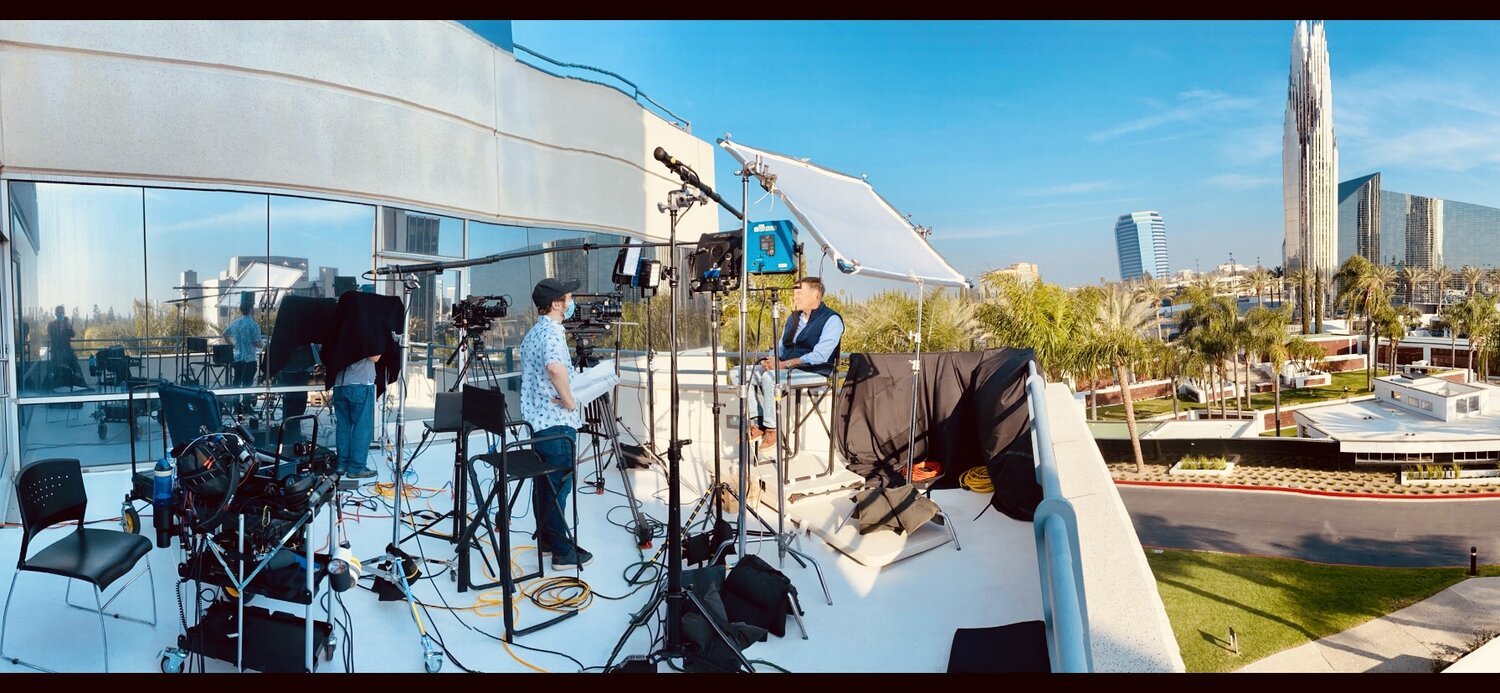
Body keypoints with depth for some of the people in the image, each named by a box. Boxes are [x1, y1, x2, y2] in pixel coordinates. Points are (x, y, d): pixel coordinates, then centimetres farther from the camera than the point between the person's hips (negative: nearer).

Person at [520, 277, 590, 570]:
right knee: (558, 487, -3)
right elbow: (556, 367, -37)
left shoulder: (532, 333, 14)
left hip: (537, 420, 10)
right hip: (556, 422, -10)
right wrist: (569, 401, -23)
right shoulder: (552, 331, -17)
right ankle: (563, 552, 4)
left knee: (543, 484, 16)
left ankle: (545, 541, 26)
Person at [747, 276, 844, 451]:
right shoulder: (793, 317, 17)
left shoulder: (832, 320, -8)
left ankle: (771, 427, -18)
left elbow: (819, 356, -20)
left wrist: (784, 364, -23)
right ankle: (758, 423, -9)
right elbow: (781, 346, 22)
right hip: (785, 367, 8)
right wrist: (770, 359, -2)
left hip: (813, 372, -8)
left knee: (769, 377, -32)